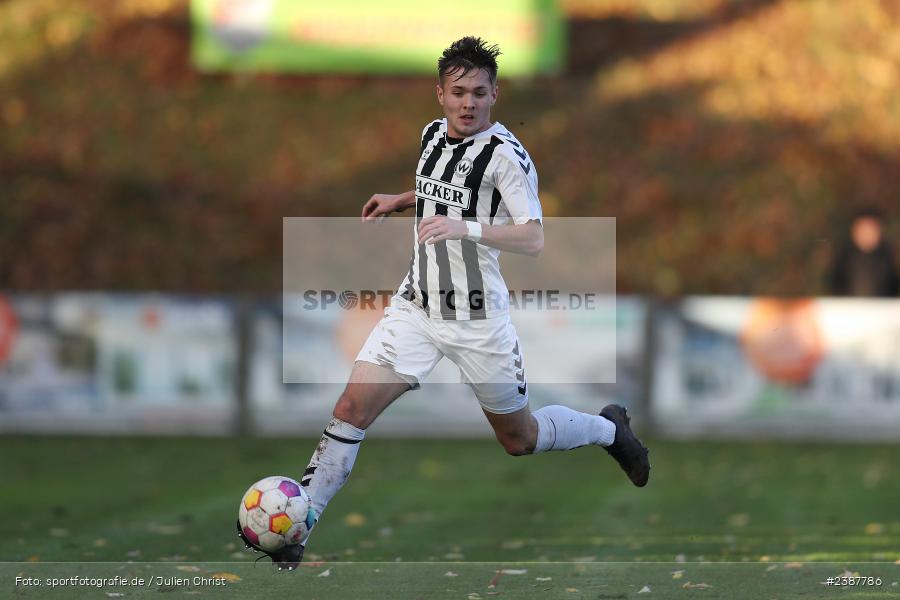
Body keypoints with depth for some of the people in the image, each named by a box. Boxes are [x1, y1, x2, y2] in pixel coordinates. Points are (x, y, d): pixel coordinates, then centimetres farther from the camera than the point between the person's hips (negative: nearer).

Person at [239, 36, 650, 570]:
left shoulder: (505, 153, -17)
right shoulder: (434, 134, 5)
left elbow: (533, 239, -25)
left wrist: (464, 227, -37)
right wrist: (402, 201, 18)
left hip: (478, 320, -5)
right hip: (417, 306, 5)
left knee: (520, 438, 12)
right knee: (354, 405, -12)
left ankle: (609, 429, 41)